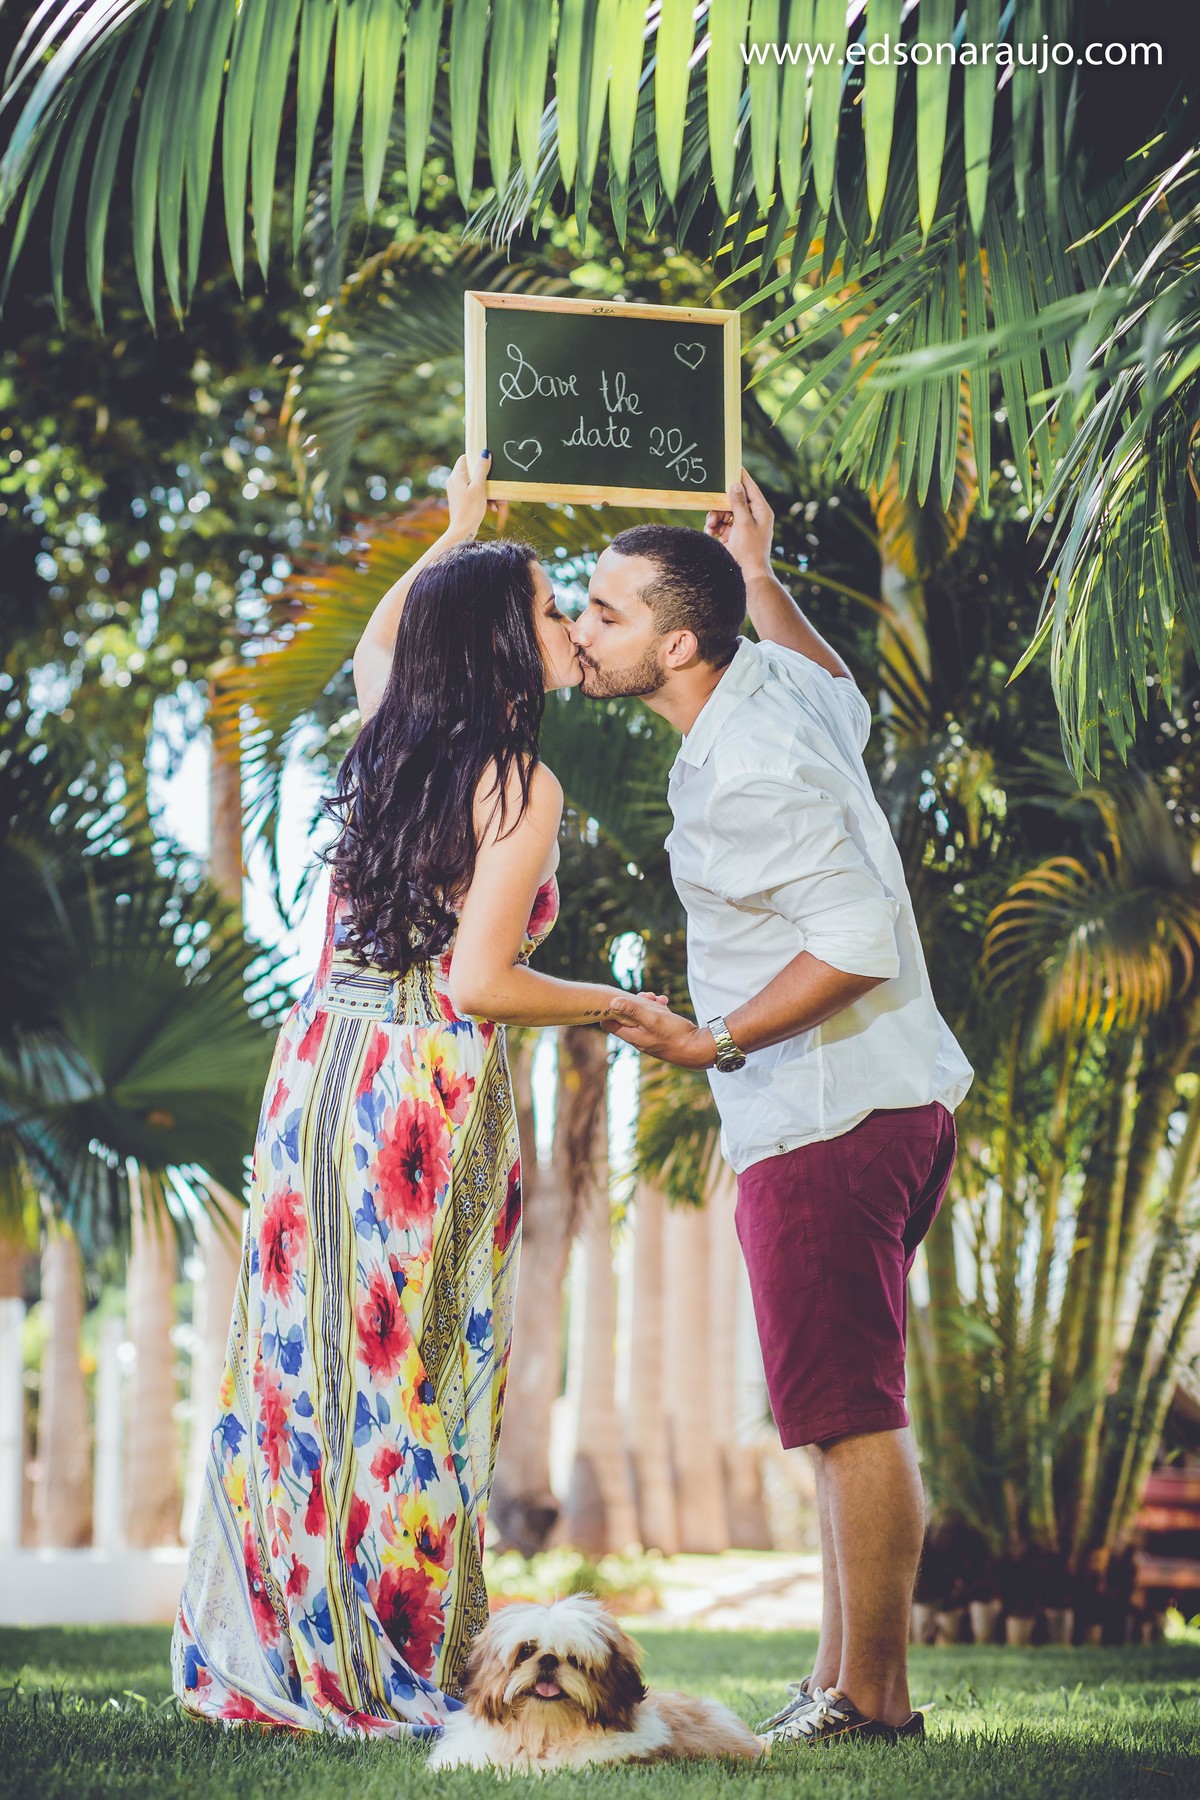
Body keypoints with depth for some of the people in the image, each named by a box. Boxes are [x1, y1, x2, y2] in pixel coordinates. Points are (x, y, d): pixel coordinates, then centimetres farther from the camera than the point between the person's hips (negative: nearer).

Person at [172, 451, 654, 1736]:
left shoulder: (388, 737, 9)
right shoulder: (520, 784, -12)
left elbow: (373, 646, 34)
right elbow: (478, 982, -17)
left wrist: (456, 533, 42)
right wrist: (614, 1007, -2)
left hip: (319, 1063, 7)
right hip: (428, 1089, -7)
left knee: (306, 1361, 11)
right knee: (416, 1384, 0)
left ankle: (272, 1652, 17)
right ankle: (400, 1669, 6)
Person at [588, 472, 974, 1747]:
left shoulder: (743, 773, -21)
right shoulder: (776, 679, 9)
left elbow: (859, 941, -26)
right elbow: (850, 707, 35)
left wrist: (716, 1045, -23)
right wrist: (757, 575, 32)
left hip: (825, 1124, -11)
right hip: (881, 1102, 11)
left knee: (854, 1417, -5)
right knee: (847, 1416, 14)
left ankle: (870, 1698, 1)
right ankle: (842, 1683, 20)